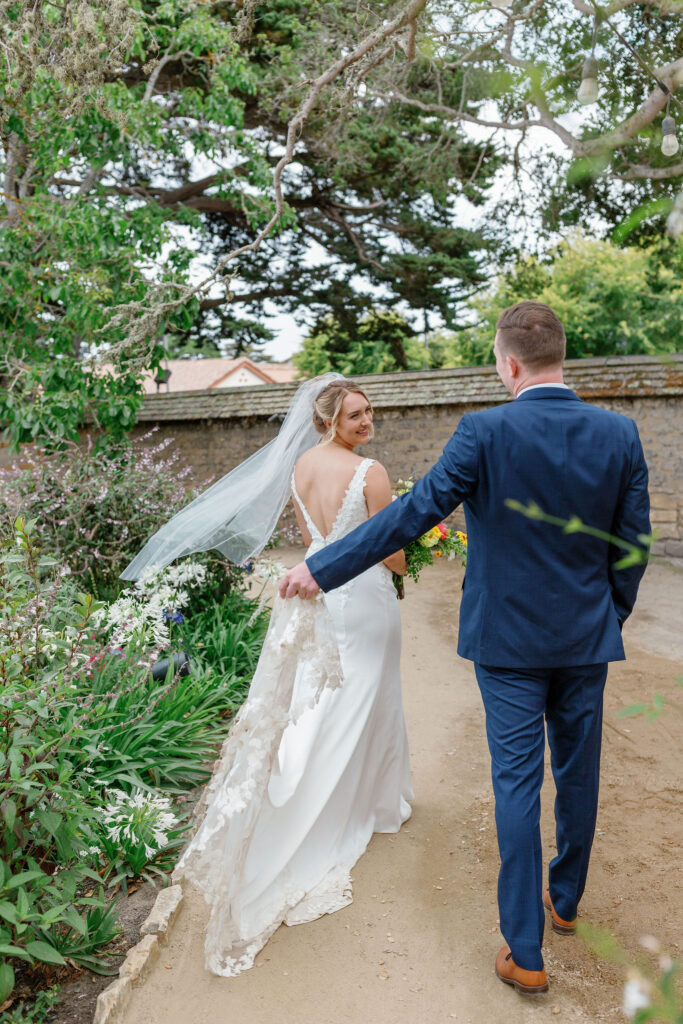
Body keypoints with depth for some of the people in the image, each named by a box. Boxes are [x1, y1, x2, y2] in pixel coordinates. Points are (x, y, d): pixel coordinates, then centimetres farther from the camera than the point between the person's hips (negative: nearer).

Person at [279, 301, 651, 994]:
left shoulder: (486, 432, -17)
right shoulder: (619, 433, -5)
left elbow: (411, 514, -18)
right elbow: (632, 543, 1)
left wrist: (321, 569, -9)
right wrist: (611, 617, 17)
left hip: (509, 639, -4)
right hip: (587, 638, 4)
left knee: (517, 786, 6)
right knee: (578, 775, 20)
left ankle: (524, 953, 18)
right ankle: (565, 900, 43)